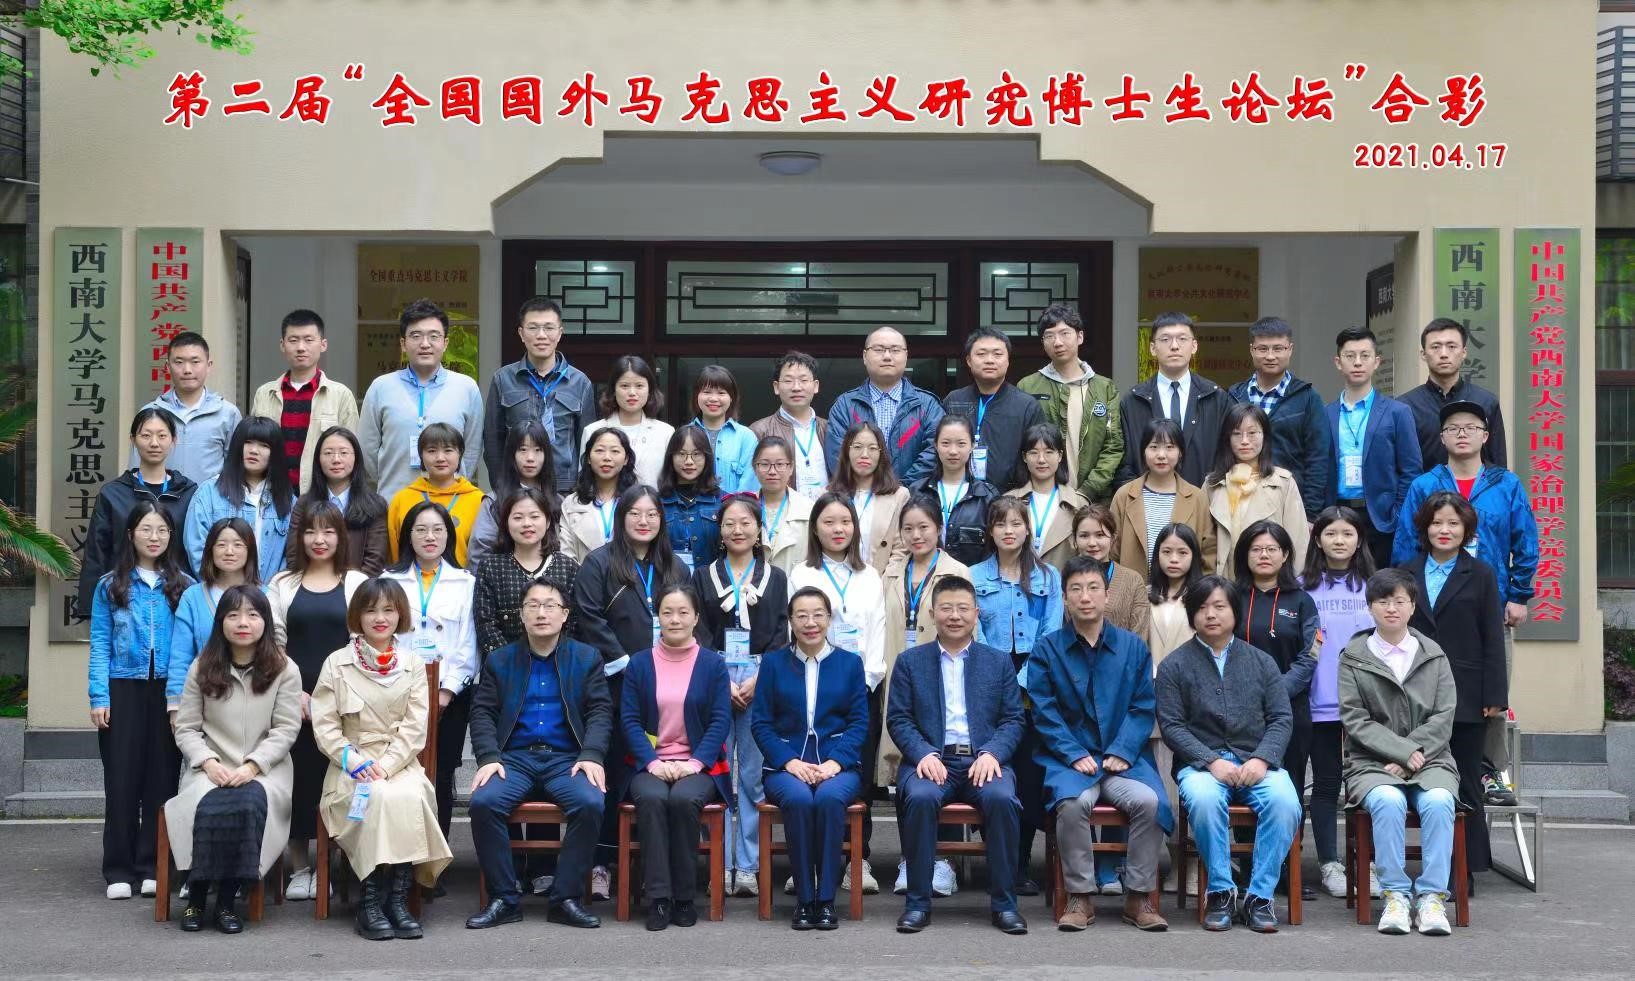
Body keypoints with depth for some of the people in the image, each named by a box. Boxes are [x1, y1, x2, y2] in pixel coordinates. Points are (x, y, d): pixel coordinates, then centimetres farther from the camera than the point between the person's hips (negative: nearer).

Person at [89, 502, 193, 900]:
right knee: (121, 777, 1)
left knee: (162, 777, 3)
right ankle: (119, 869, 8)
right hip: (123, 689, 0)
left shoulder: (184, 587, 5)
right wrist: (99, 697, -6)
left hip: (169, 692, 0)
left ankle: (153, 866, 11)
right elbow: (100, 644, 2)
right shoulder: (110, 586, 6)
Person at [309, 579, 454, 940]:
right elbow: (324, 724, 1)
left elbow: (415, 728, 2)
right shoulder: (337, 663, 6)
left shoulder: (412, 665, 10)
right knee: (380, 798, -34)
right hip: (352, 767, -1)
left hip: (400, 764, 1)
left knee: (409, 797, -33)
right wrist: (355, 761, -13)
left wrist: (385, 766, -13)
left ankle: (397, 897, -26)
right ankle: (371, 901, -25)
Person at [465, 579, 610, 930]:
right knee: (483, 801, -29)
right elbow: (482, 713, 7)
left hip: (567, 759, -1)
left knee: (591, 803, -31)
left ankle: (565, 898, -17)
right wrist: (488, 757, -11)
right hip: (514, 758, 1)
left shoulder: (587, 658, 13)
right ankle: (503, 899, -15)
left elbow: (600, 711, 4)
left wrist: (592, 756, -13)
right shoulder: (499, 660, 15)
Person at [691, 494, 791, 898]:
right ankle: (721, 864, 4)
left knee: (754, 774, -2)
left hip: (761, 680, 0)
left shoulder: (776, 577, 11)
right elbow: (699, 634, 4)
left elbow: (780, 634, 5)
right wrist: (722, 683, -8)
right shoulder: (704, 576, 11)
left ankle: (749, 866, 1)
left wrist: (758, 680, -9)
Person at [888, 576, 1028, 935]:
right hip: (931, 759, 0)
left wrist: (992, 753, -11)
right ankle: (918, 901, -21)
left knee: (1002, 798, -32)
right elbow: (898, 719, 6)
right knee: (919, 797, -34)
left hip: (984, 759, 1)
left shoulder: (999, 662, 16)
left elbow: (1013, 719, 9)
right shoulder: (910, 661, 13)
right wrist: (924, 754, -13)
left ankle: (1003, 902, -18)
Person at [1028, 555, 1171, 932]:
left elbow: (1144, 708, 6)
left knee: (1150, 801, -28)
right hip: (1069, 758, -1)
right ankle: (1080, 897, -16)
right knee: (1072, 803, -33)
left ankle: (1139, 897, -10)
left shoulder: (1133, 647, 10)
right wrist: (1075, 755, -13)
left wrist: (1122, 752, -9)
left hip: (1123, 757, 2)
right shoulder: (1046, 649, 5)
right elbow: (1044, 712, -1)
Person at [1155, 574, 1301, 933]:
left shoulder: (1261, 661, 15)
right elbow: (1171, 725, 0)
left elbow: (1282, 718, 7)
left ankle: (1260, 895, -18)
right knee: (1203, 799, -36)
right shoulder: (1174, 665, 8)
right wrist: (1212, 762, -14)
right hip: (1201, 762, -2)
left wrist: (1261, 759, -11)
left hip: (1257, 761, 2)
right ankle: (1219, 891, -18)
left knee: (1285, 801, -30)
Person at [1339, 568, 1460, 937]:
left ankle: (1432, 896, -25)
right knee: (1388, 801, -33)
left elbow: (1443, 718, 4)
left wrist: (1408, 762, -9)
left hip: (1429, 760, 1)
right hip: (1371, 764, -1)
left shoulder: (1434, 656, 13)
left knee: (1438, 801, -31)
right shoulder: (1353, 657, 7)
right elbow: (1355, 720, -1)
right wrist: (1403, 751, -13)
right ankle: (1396, 894, -24)